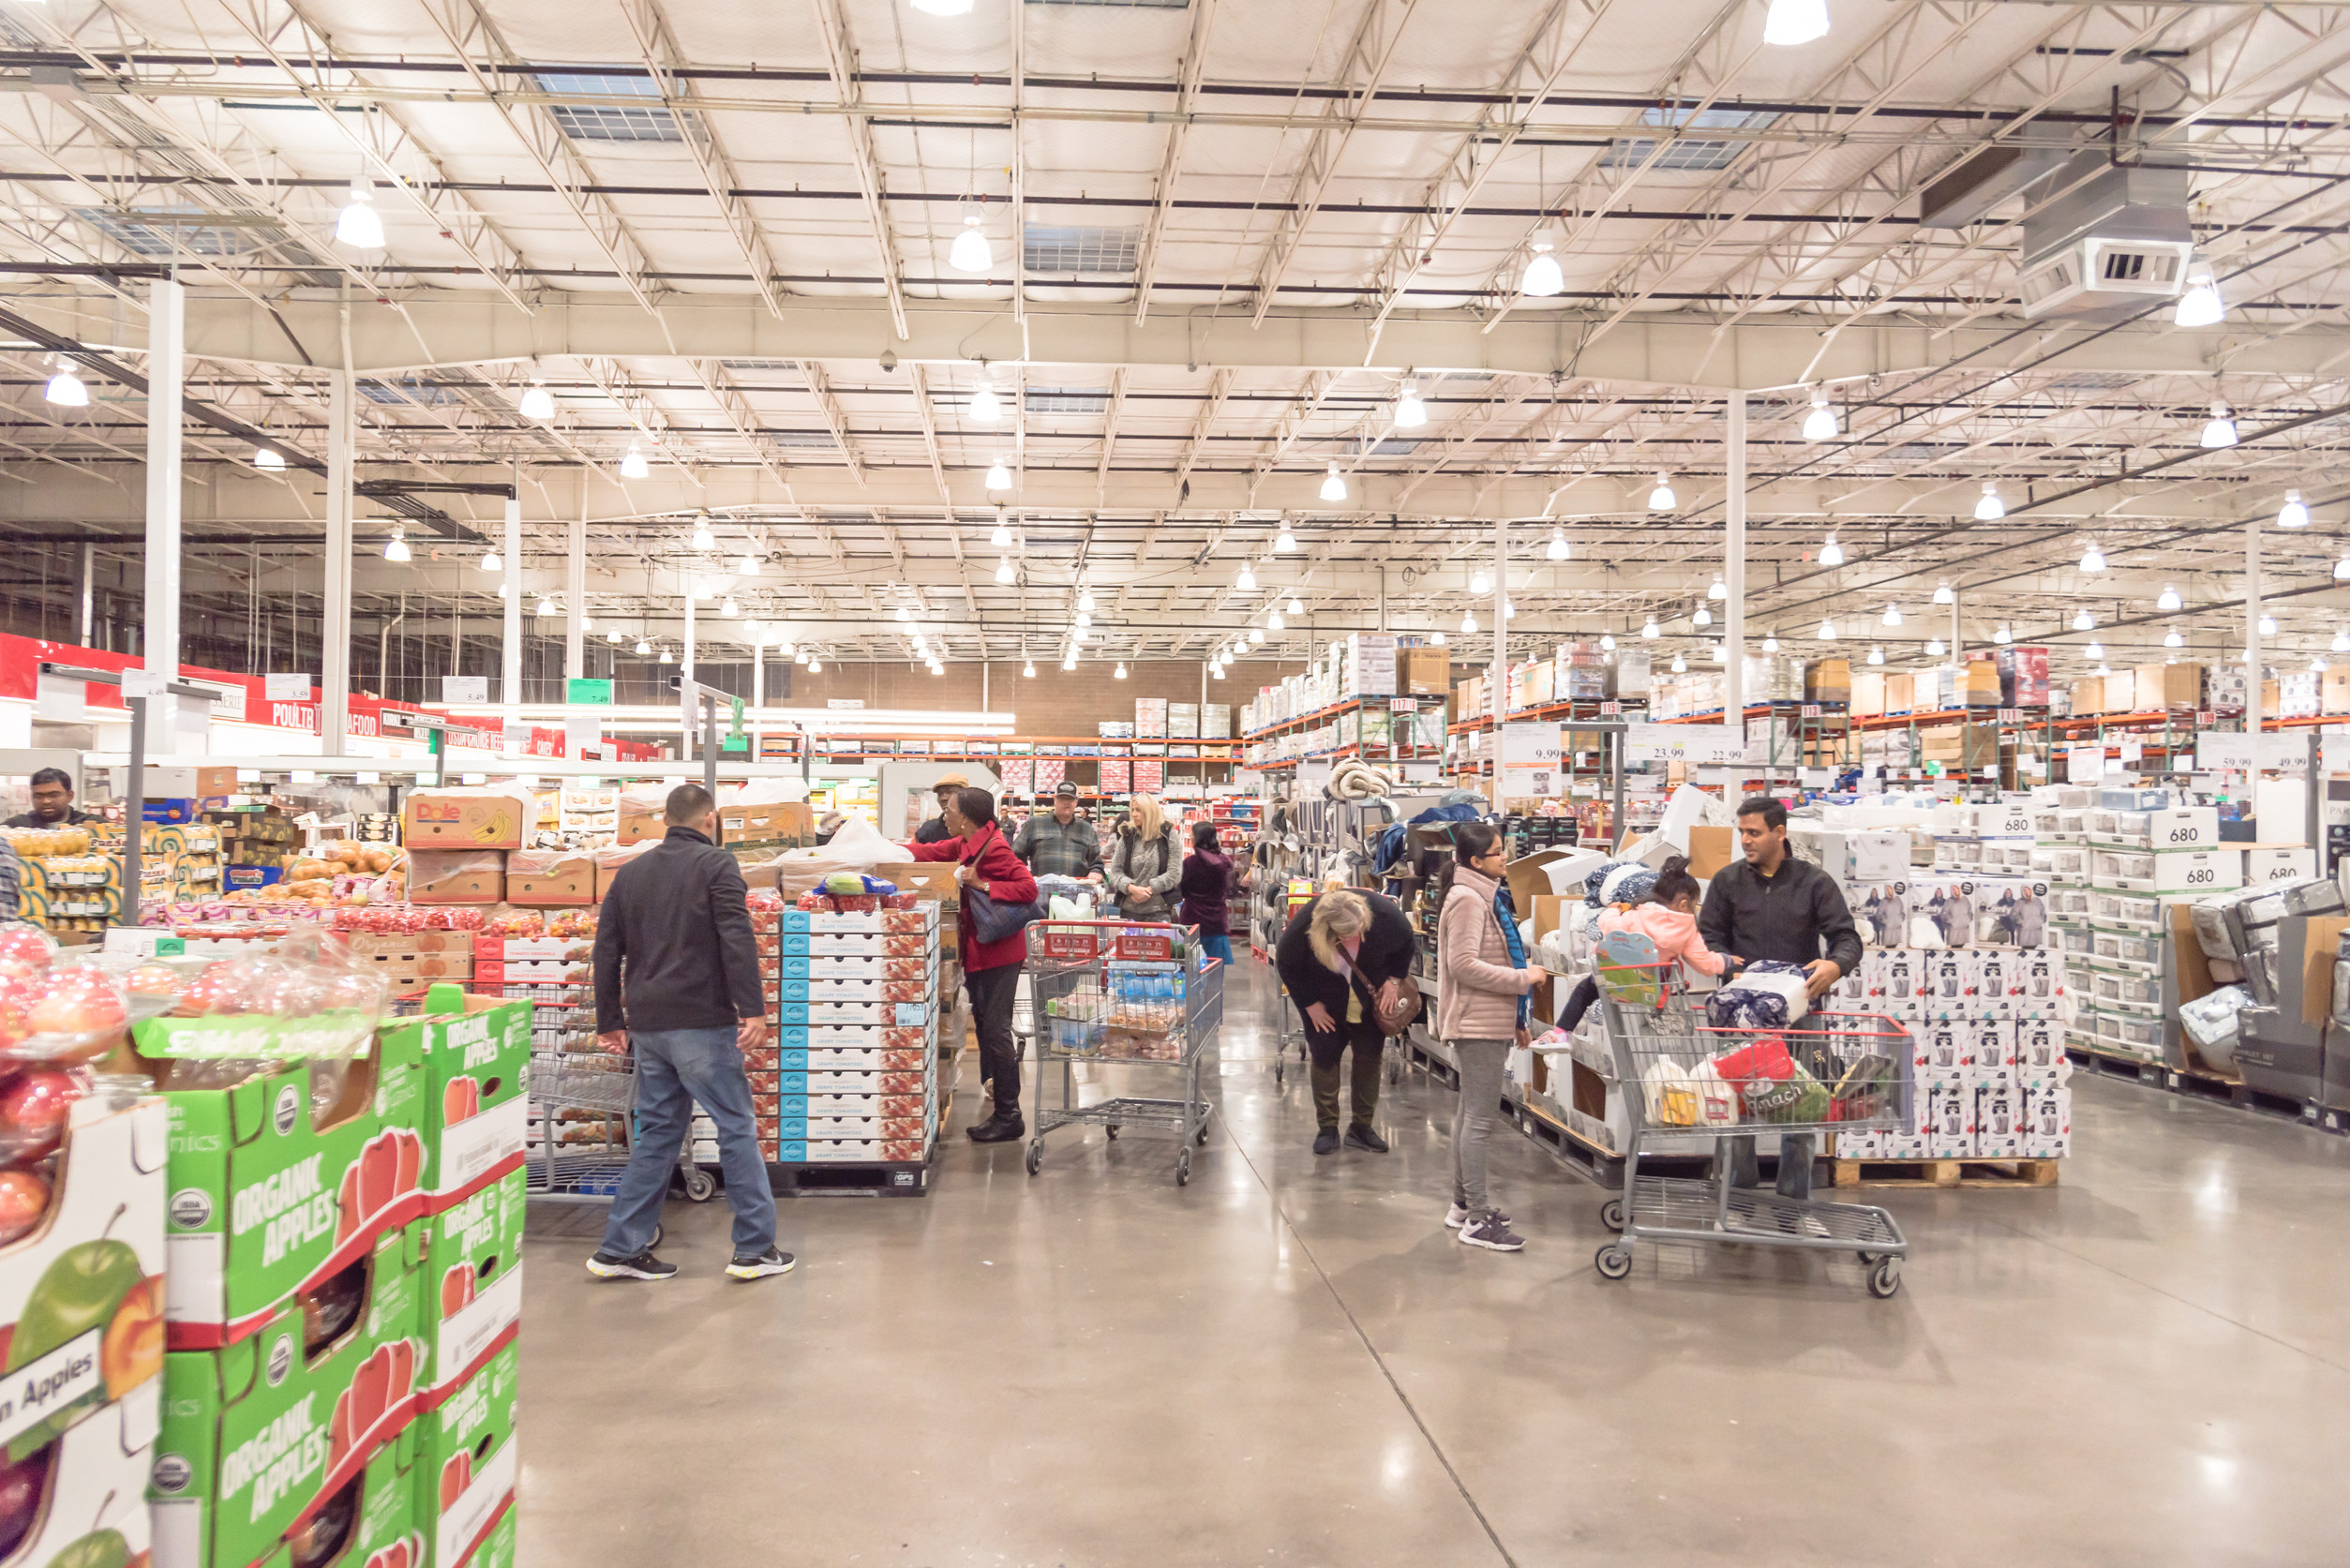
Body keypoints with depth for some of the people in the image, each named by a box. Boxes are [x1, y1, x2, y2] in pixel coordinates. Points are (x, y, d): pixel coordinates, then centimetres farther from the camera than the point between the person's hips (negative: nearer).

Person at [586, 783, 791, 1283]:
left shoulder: (631, 873, 15)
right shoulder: (715, 865, -4)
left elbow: (607, 951, 17)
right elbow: (737, 940, -16)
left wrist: (610, 1021, 21)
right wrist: (752, 1009, -17)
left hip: (646, 1026, 6)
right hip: (700, 1022, -6)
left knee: (658, 1133, 14)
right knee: (737, 1128, 1)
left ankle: (620, 1249, 15)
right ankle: (756, 1248, 4)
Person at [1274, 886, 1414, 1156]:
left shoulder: (1384, 914, -30)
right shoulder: (1304, 927, -33)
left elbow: (1406, 943, -5)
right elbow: (1285, 964, -13)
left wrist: (1394, 979, -8)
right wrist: (1310, 1004, -11)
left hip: (1370, 996, 2)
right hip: (1325, 1001, -1)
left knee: (1370, 1055, 1)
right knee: (1325, 1055, -6)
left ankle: (1362, 1127, 12)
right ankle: (1327, 1128, 5)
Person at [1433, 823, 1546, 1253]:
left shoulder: (1486, 896, 16)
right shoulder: (1467, 899, -16)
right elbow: (1463, 964, -23)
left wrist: (1515, 1020, 21)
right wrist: (1523, 978, -19)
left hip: (1491, 1022, 11)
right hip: (1477, 1024, -11)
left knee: (1470, 1113, 16)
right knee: (1480, 1118, -8)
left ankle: (1463, 1204, 25)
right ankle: (1478, 1220, -4)